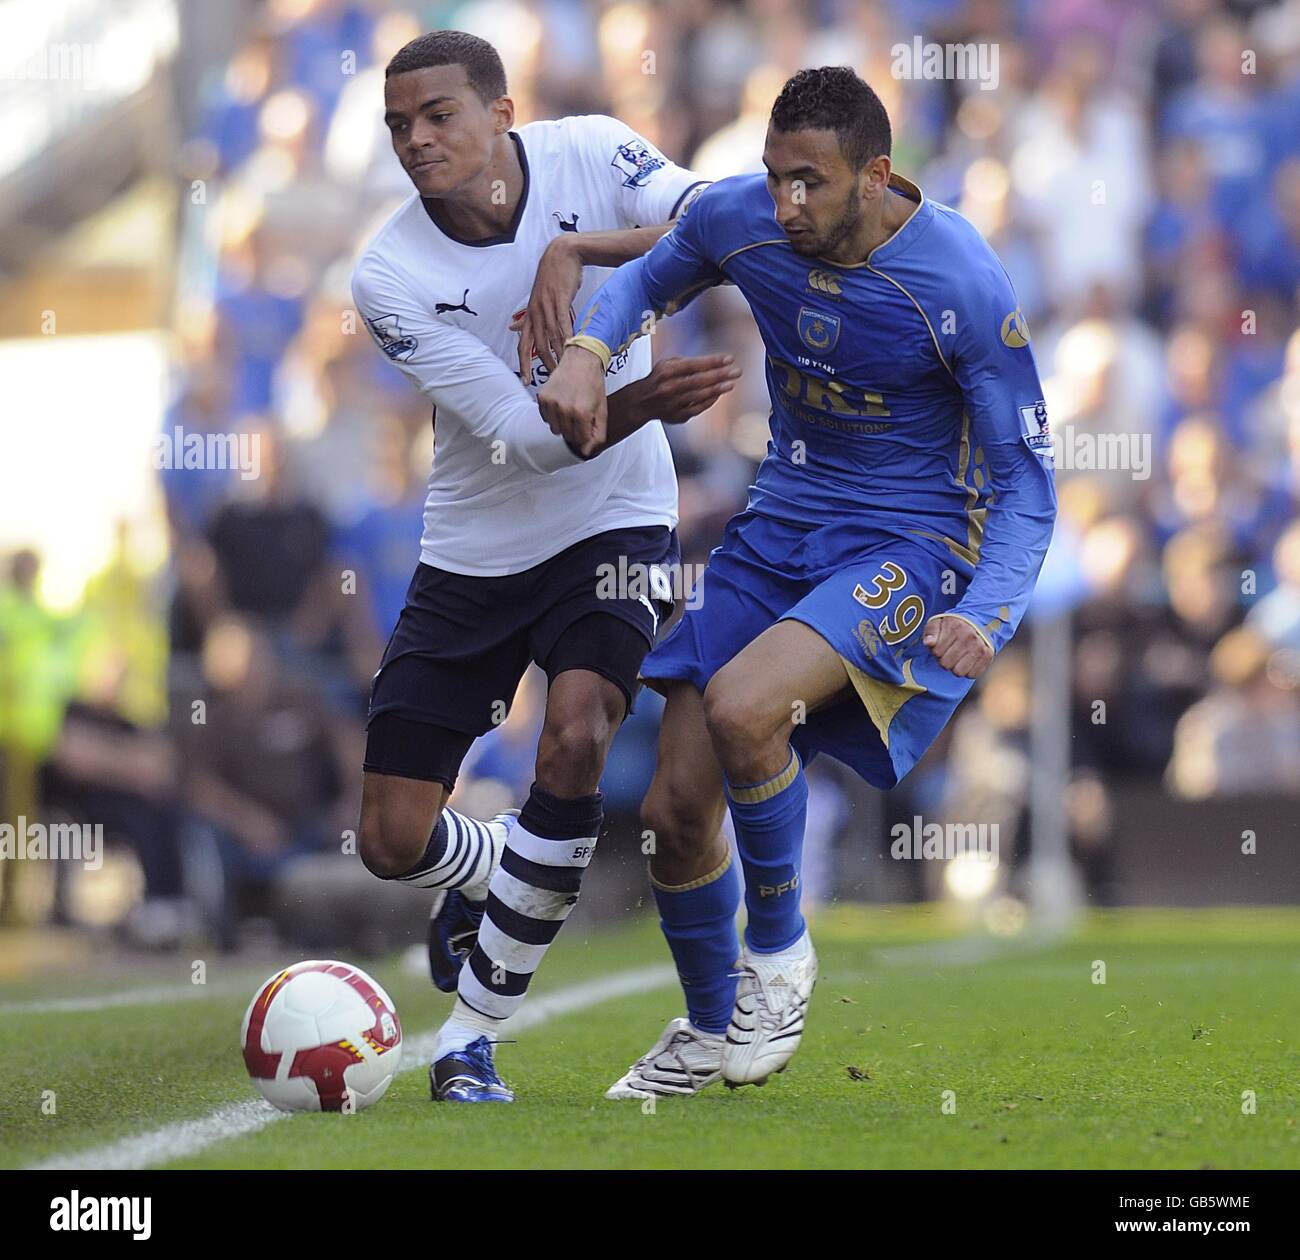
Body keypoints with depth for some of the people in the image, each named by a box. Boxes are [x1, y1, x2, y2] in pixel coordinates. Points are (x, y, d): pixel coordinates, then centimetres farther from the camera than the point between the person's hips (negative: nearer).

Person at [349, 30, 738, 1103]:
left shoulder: (589, 155, -11)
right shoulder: (389, 277, -16)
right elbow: (521, 434, -21)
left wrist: (576, 248, -35)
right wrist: (637, 403, -40)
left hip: (611, 523, -1)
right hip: (473, 552, 1)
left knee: (576, 741, -27)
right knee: (393, 843, -1)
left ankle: (471, 1033, -11)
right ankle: (500, 878, 38)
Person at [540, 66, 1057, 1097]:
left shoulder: (962, 285, -21)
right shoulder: (739, 219, -9)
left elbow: (1026, 481, -15)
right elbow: (649, 278, 16)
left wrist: (981, 616, -32)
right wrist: (587, 349, -6)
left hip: (912, 545, -5)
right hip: (782, 526, 5)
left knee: (741, 705, -32)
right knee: (675, 809, 0)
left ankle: (780, 947, -5)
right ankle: (709, 1032, 28)